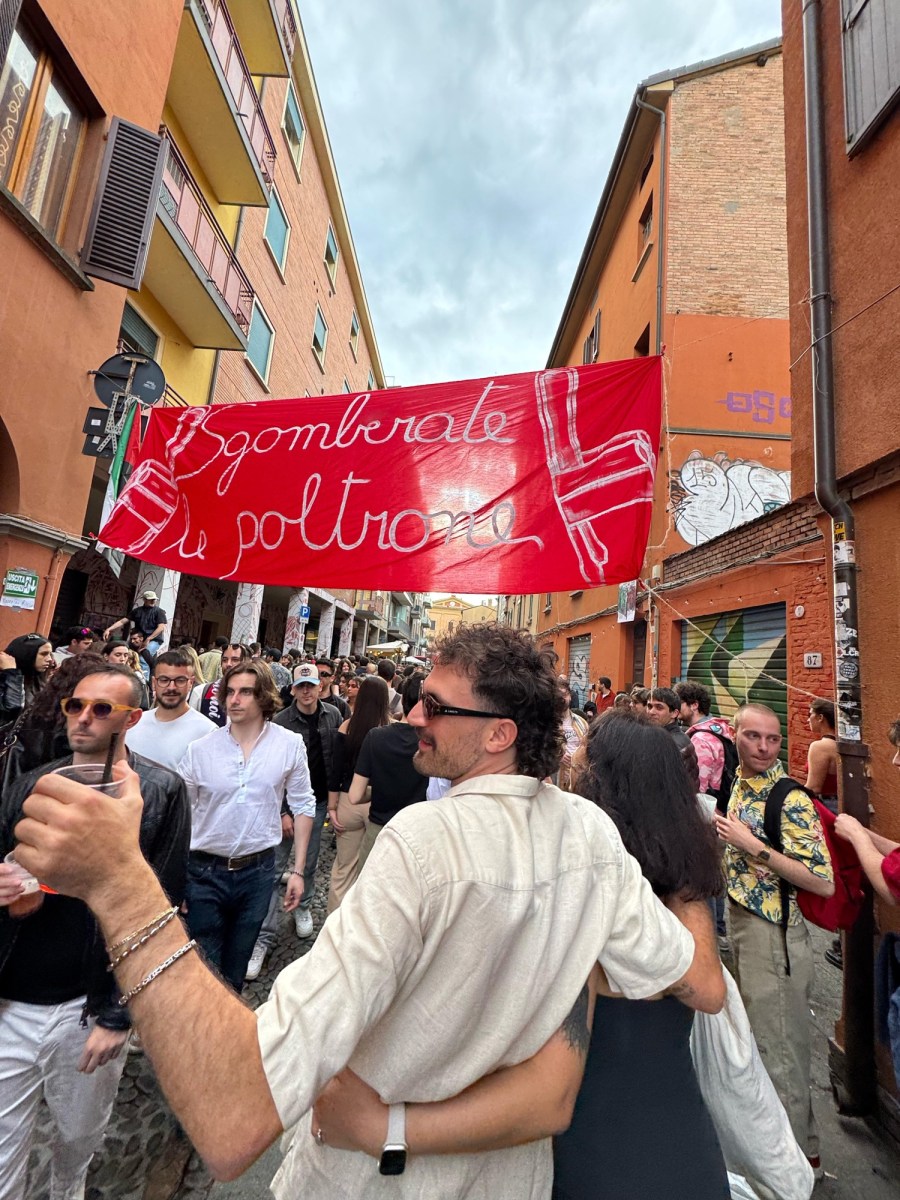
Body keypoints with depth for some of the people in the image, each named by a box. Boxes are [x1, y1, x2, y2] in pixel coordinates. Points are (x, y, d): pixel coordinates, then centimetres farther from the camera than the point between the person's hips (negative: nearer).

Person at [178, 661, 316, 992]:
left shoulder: (290, 746, -9)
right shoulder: (200, 748, -9)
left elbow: (302, 807, -2)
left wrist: (298, 870, -2)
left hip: (258, 870, 1)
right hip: (205, 871, -1)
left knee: (236, 964, 21)